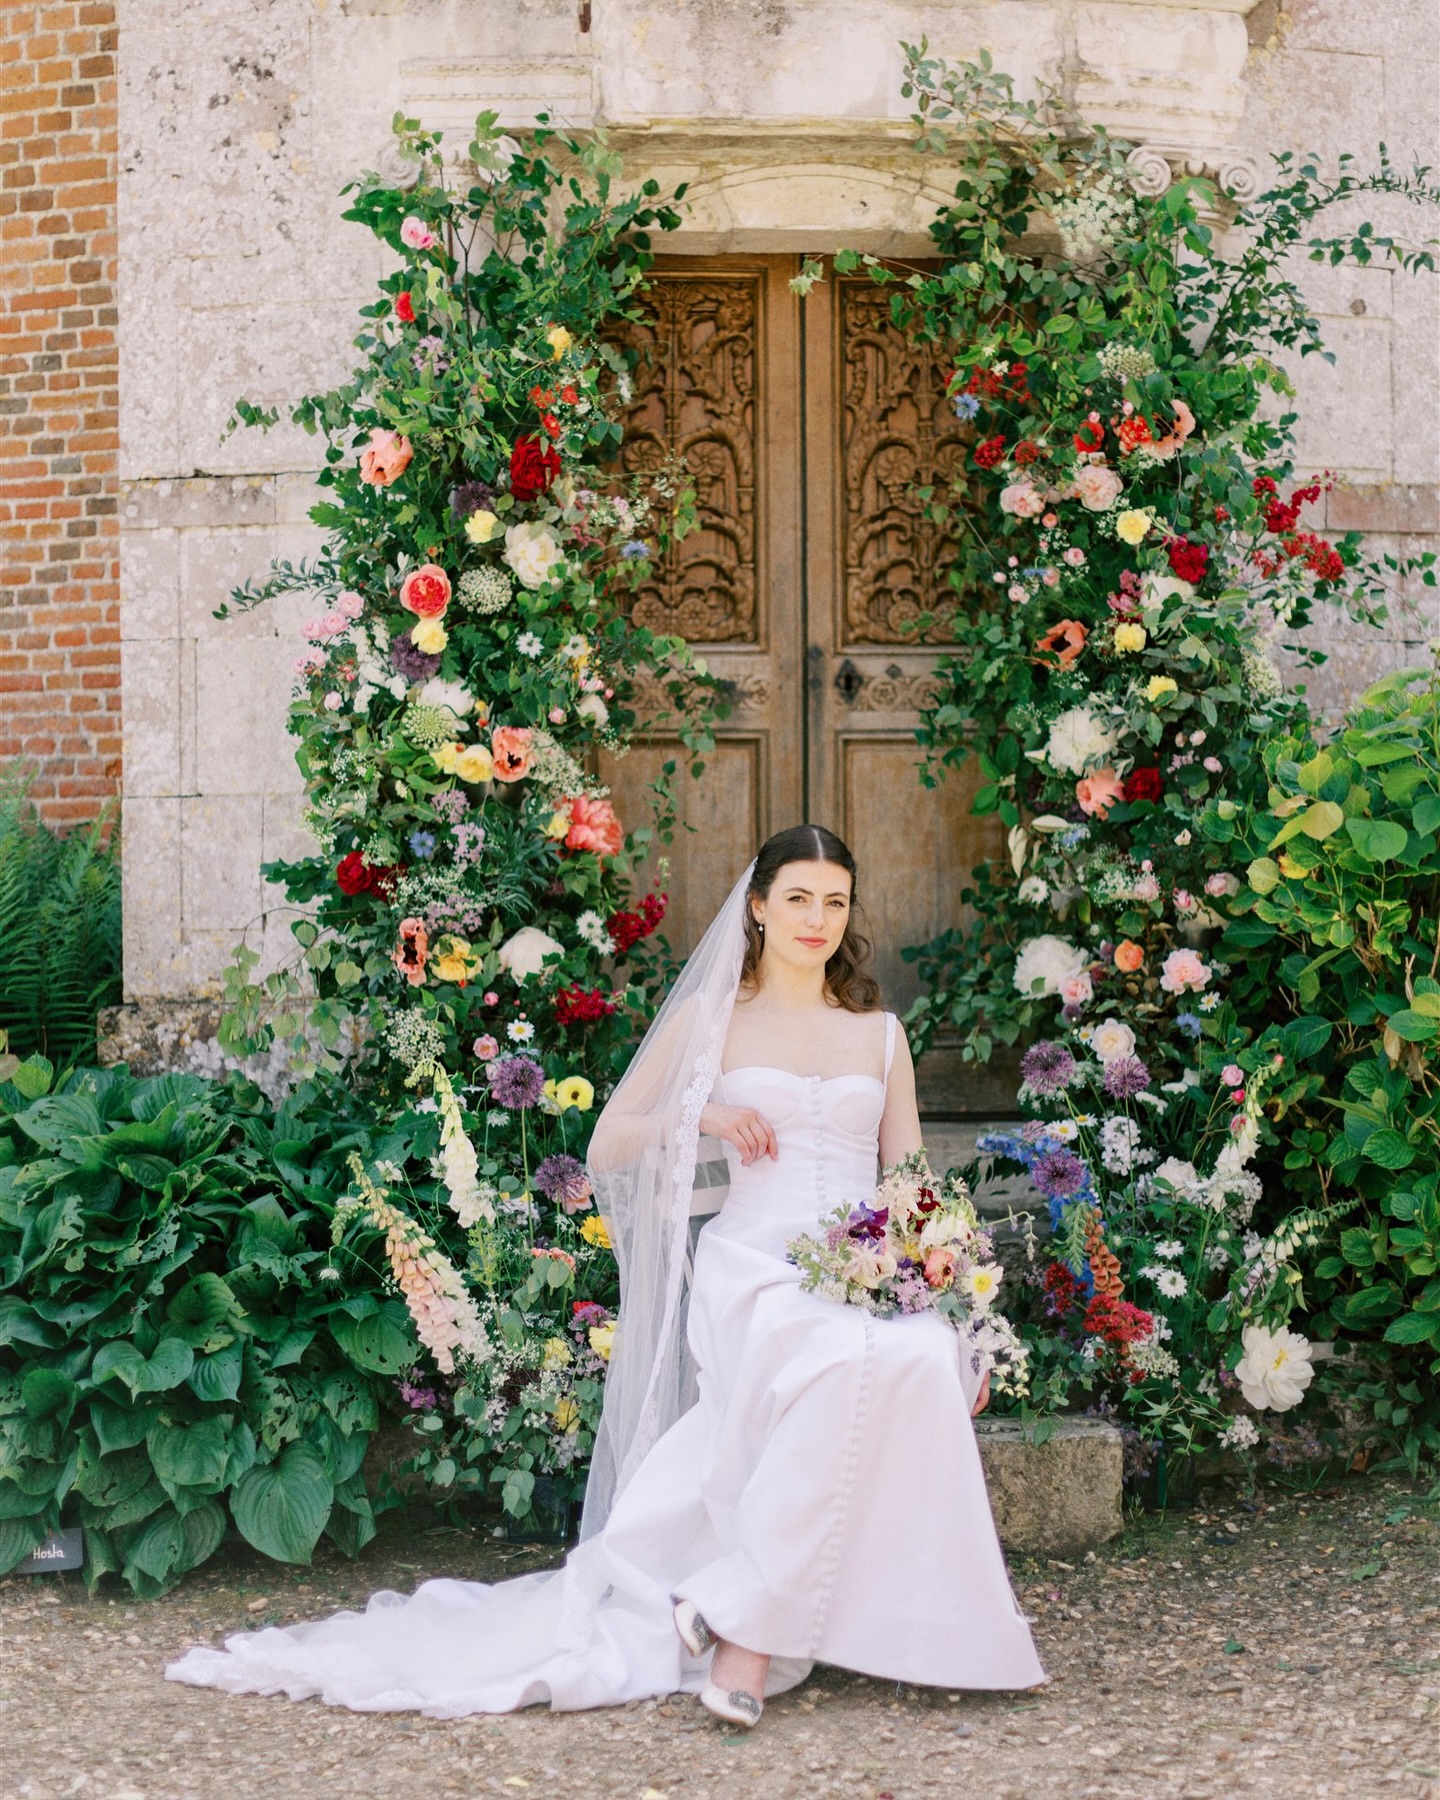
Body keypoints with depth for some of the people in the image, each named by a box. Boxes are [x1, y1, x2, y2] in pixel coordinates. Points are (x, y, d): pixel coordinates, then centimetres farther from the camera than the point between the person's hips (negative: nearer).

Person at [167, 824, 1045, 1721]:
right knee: (848, 1367, -40)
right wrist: (698, 1118, -4)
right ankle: (751, 1619, -31)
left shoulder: (881, 1033, 21)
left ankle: (741, 1614, -30)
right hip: (753, 1263, -3)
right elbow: (607, 1148, 14)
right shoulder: (709, 1019, 14)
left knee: (924, 1358, -36)